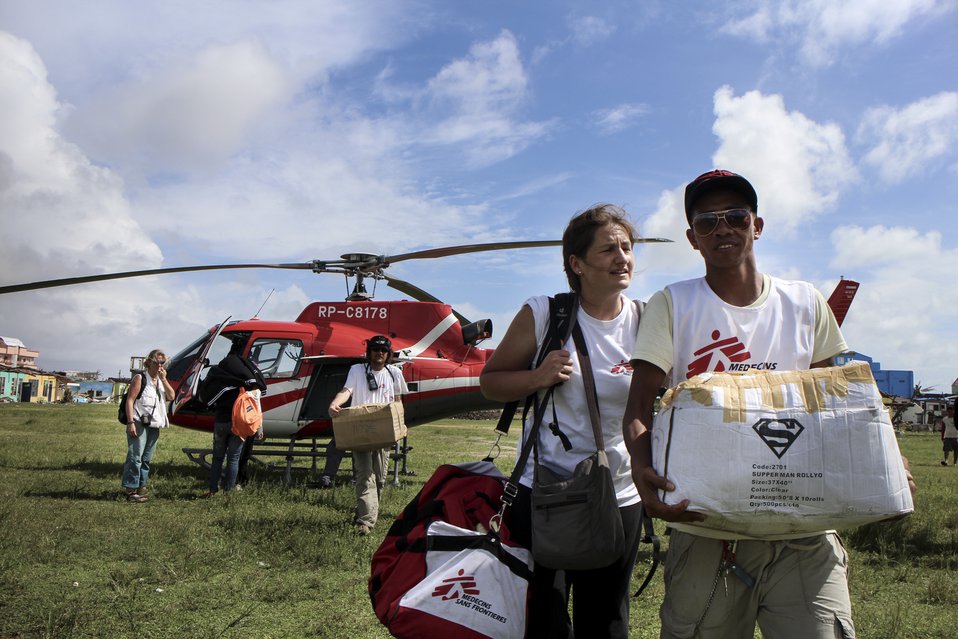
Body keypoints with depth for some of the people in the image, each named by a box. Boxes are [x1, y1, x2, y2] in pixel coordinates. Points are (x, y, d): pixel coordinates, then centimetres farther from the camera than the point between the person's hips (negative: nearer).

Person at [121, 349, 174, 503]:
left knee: (147, 458, 11)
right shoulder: (140, 378, -3)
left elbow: (171, 396, 4)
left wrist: (163, 379, -6)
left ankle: (141, 486, 18)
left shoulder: (161, 380, 17)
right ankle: (131, 490, -10)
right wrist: (131, 422, -18)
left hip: (154, 425, 7)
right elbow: (130, 400, -10)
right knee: (135, 457, -10)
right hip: (140, 424, -7)